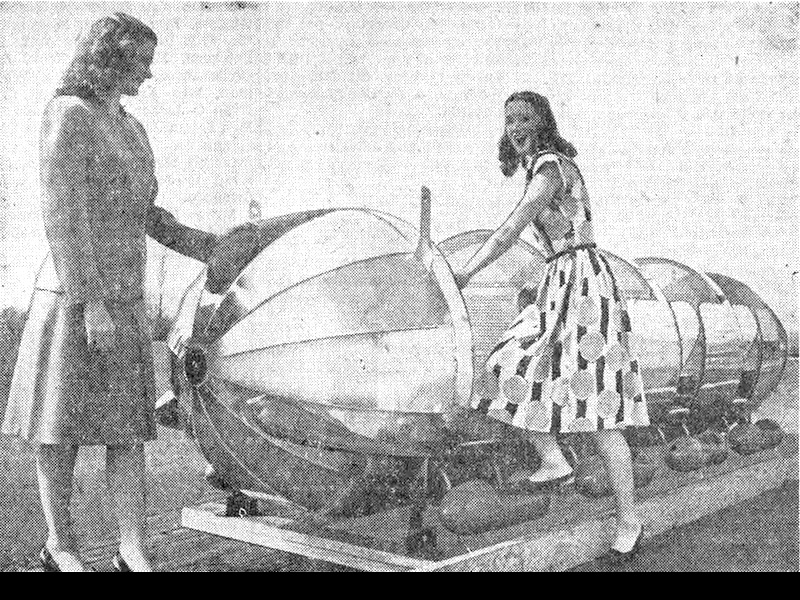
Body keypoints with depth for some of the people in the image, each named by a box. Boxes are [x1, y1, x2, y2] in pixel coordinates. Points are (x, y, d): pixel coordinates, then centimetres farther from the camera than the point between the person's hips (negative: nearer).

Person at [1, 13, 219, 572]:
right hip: (72, 299, -7)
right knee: (62, 427, 5)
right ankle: (61, 547, 19)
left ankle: (134, 553, 11)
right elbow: (63, 215, -17)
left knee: (129, 428, 5)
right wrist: (92, 303, -21)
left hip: (125, 301, 7)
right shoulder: (68, 114, -10)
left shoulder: (132, 129, 14)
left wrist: (210, 247, 18)